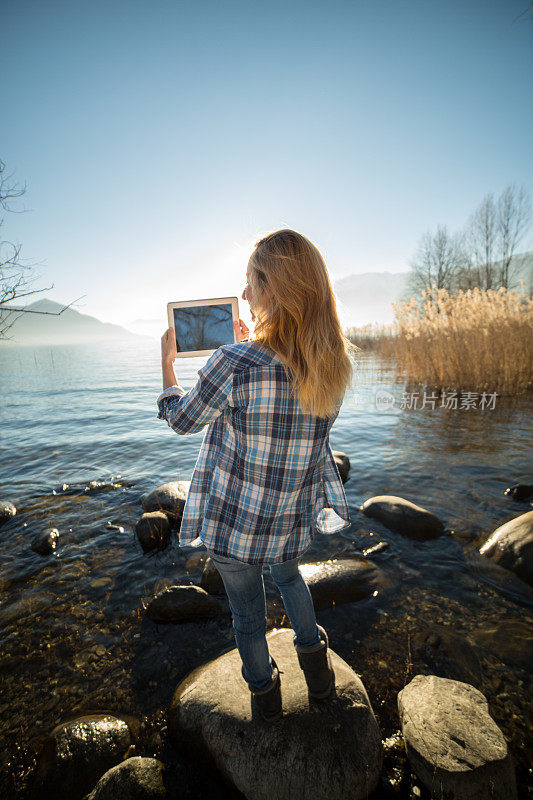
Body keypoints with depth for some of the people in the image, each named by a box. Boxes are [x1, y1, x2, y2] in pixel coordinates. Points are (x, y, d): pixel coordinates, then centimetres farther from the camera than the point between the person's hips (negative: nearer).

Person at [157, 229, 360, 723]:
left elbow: (181, 419, -10)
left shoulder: (234, 365, -29)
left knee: (247, 613, 24)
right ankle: (317, 671, 51)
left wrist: (166, 359, 5)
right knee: (288, 576, 36)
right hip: (294, 522, 5)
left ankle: (264, 693, 51)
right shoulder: (338, 363, -13)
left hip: (234, 523, -4)